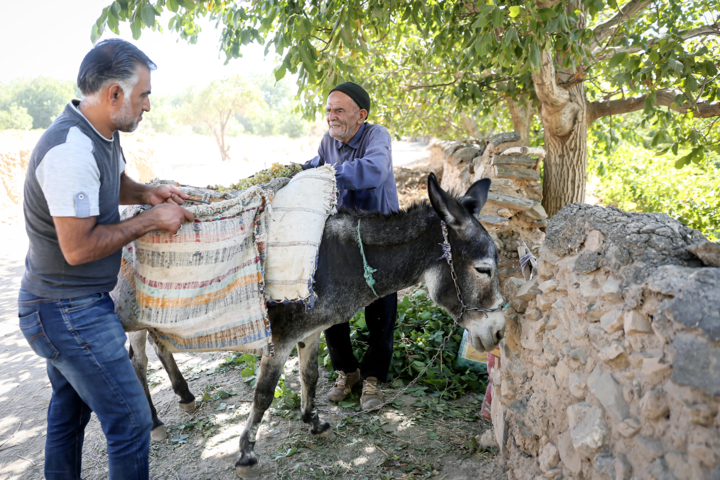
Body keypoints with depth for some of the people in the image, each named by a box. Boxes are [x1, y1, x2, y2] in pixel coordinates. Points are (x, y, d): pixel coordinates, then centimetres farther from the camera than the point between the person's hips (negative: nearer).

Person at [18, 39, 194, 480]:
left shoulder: (103, 134, 4)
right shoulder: (70, 151, -27)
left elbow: (115, 182, 24)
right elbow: (78, 247, -26)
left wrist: (147, 192, 3)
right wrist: (151, 220, -18)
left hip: (67, 307, 10)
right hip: (70, 313, -10)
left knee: (69, 412, 24)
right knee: (130, 421, -2)